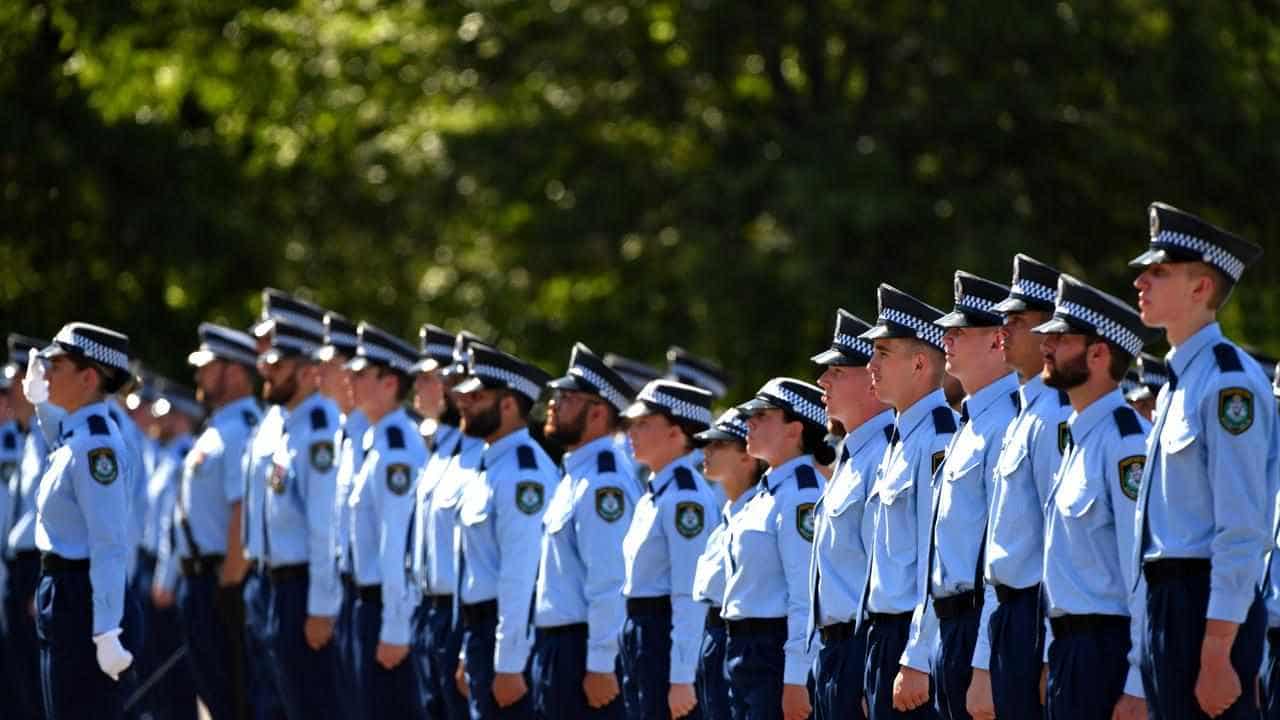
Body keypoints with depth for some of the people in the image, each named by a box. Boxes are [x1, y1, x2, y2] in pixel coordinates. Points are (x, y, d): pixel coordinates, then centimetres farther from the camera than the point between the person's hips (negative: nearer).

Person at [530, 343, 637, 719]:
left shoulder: (603, 483, -17)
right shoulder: (575, 474, 15)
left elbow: (608, 584, -22)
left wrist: (600, 667, -23)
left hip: (582, 650, -11)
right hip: (554, 646, 11)